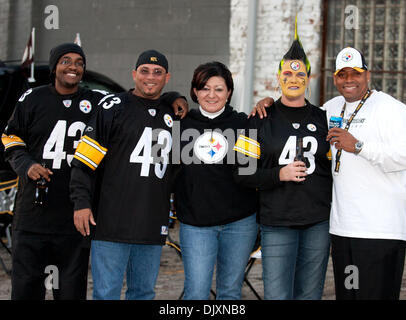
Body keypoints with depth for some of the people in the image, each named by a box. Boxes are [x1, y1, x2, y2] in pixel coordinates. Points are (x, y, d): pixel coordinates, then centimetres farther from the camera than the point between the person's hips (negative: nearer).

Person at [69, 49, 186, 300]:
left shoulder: (172, 114, 14)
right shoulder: (113, 108, -1)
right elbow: (84, 161, -4)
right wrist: (82, 203, -11)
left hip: (153, 225, 5)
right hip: (112, 221, -5)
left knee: (144, 291, 11)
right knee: (106, 292, -3)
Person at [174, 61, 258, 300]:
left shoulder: (242, 123, 4)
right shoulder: (182, 124, 4)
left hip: (239, 221, 1)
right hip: (195, 223, -1)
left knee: (231, 291, 10)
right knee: (196, 293, -5)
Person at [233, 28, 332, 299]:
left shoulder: (322, 119, 10)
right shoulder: (262, 119, 3)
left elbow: (332, 168, 16)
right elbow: (241, 172, -1)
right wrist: (279, 175, -15)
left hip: (318, 223, 3)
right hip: (277, 222, -3)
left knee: (310, 294, 9)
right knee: (277, 295, -7)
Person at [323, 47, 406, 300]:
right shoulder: (333, 108, 17)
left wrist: (358, 146, -22)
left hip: (381, 229, -7)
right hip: (342, 227, 8)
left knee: (376, 294, -8)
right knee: (345, 293, 12)